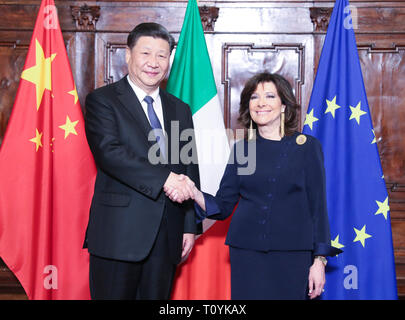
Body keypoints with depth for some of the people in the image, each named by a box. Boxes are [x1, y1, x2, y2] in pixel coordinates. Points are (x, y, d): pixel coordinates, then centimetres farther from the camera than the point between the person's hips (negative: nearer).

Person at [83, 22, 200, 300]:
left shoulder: (180, 110, 16)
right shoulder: (102, 100, 0)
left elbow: (190, 169, 16)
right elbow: (108, 151, -17)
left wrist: (190, 226, 9)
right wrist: (164, 178, -24)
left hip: (168, 235, 5)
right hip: (119, 232, -5)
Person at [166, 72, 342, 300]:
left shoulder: (307, 146, 2)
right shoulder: (242, 149, 9)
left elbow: (317, 205, 1)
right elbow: (222, 207, 7)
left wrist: (319, 260, -5)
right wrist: (193, 192, -12)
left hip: (292, 255, -2)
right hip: (247, 254, 2)